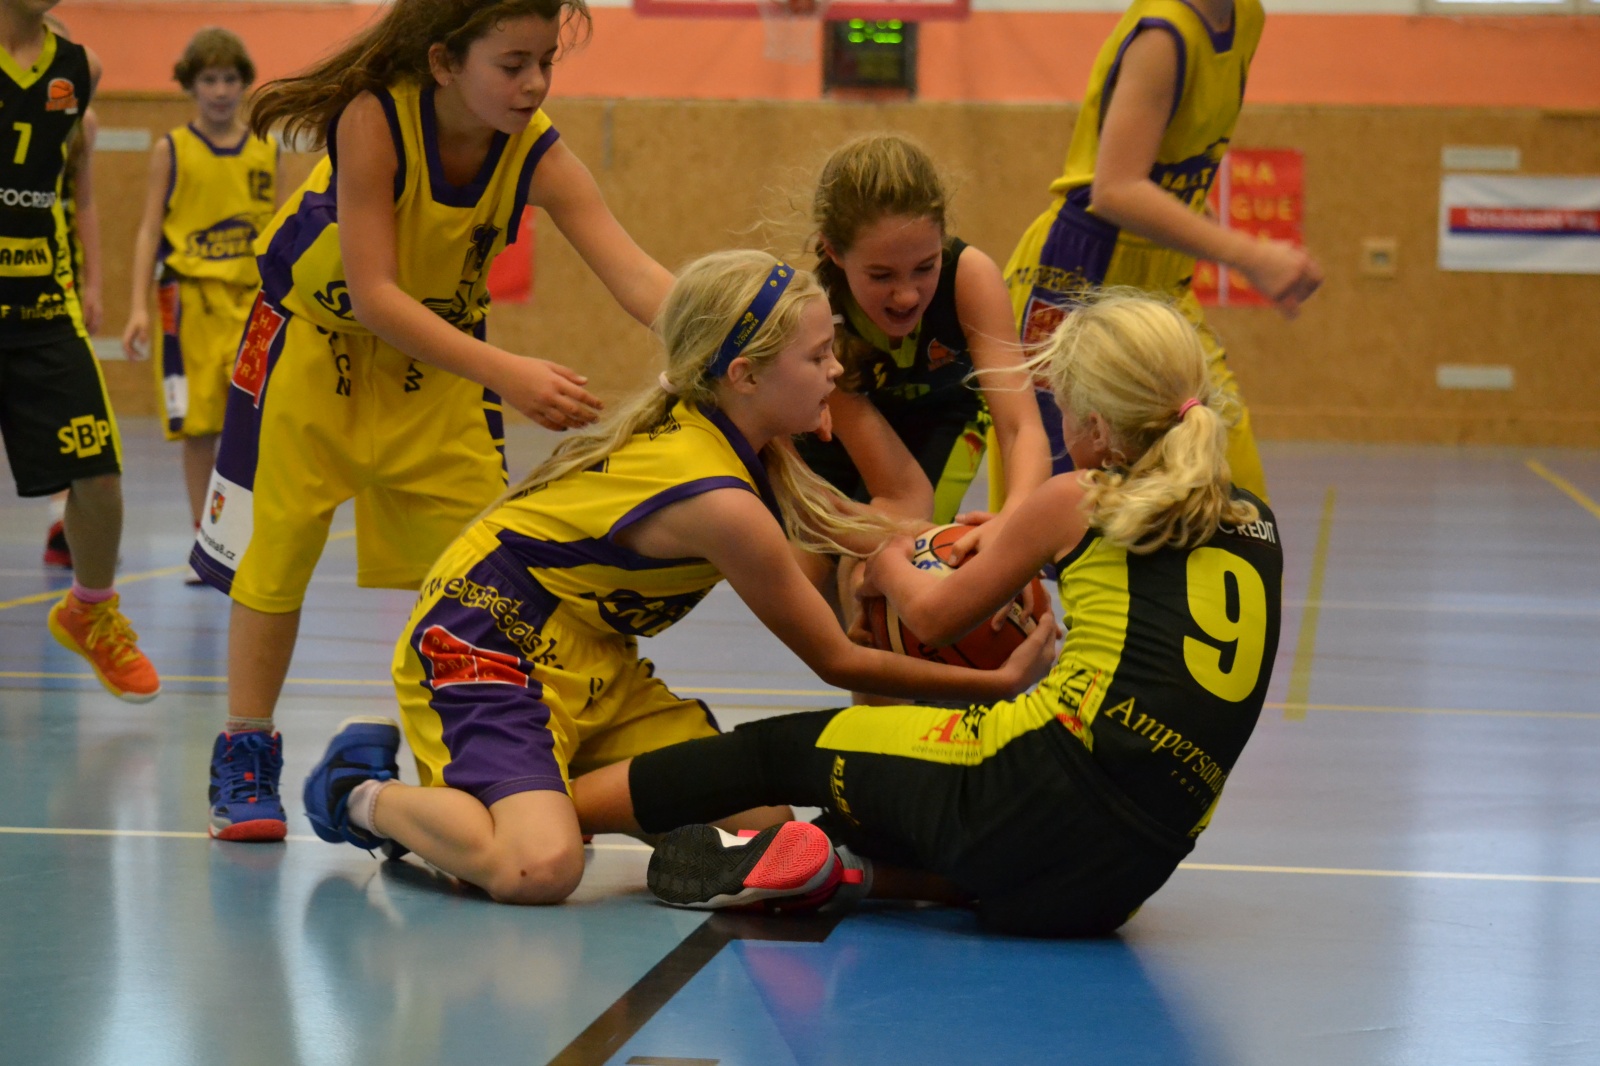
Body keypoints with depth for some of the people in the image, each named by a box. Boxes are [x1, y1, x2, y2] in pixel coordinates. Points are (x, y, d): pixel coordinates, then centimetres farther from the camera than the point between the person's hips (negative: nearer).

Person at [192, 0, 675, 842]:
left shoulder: (539, 157, -25)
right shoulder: (374, 117, -34)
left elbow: (637, 277, -34)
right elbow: (372, 293, -36)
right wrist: (507, 374, -45)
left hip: (440, 348, 3)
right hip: (314, 332, -3)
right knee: (275, 544, 2)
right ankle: (244, 760, 15)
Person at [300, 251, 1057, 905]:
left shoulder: (706, 430, -1)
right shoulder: (718, 503, -26)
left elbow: (856, 532, 19)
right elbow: (837, 661, -15)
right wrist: (999, 683, -10)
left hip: (588, 660, 9)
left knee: (753, 811, -7)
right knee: (539, 869, -32)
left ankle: (522, 800, 3)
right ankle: (369, 798, -2)